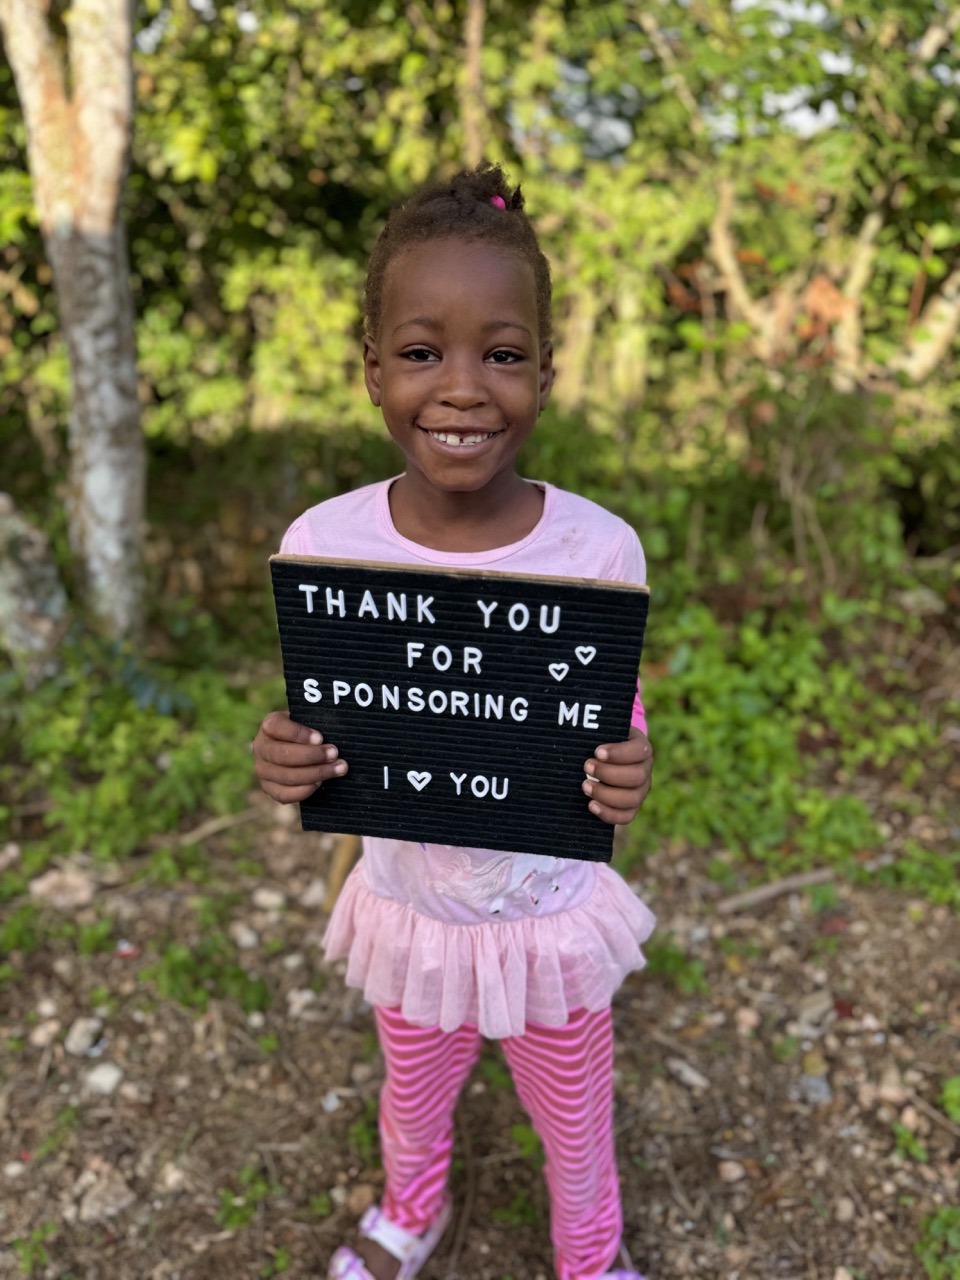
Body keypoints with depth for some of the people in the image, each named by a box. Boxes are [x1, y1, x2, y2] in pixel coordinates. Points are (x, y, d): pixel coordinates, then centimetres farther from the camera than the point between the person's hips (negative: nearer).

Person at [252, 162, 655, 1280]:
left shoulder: (597, 550, -22)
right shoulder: (323, 544, -19)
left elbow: (615, 738, -9)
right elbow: (322, 733, -6)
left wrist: (625, 783, -31)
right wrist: (286, 764, -27)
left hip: (550, 915, -1)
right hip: (409, 907, 2)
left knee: (575, 1121, 25)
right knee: (414, 1094, 31)